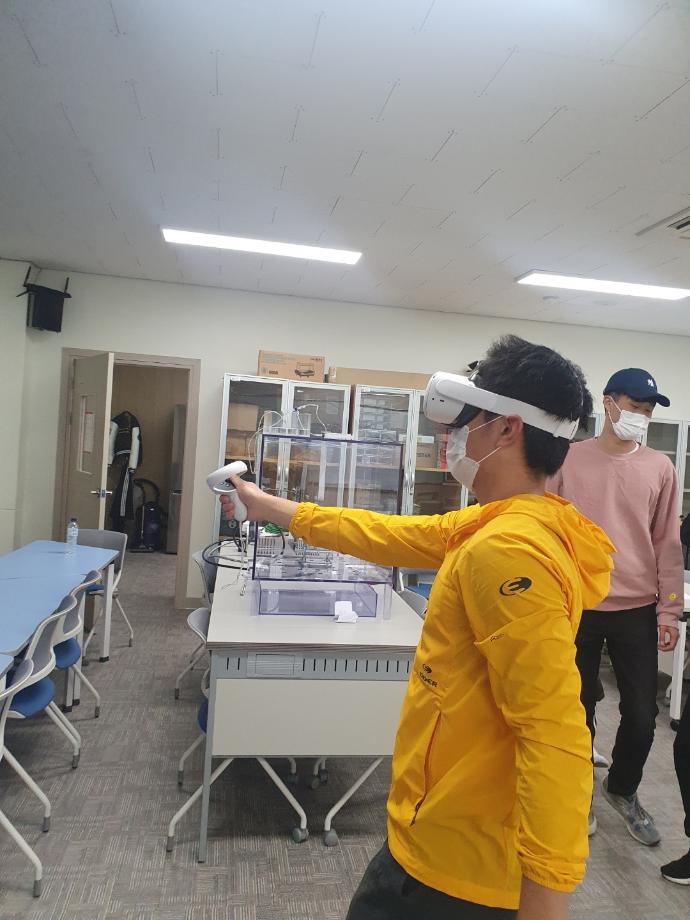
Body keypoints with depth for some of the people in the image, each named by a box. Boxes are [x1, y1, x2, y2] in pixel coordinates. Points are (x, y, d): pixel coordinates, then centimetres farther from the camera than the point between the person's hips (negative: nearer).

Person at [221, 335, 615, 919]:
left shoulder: (508, 551, -29)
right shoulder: (499, 525, 2)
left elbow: (555, 737, -32)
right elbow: (385, 536, 11)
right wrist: (269, 508, 18)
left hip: (454, 862, -9)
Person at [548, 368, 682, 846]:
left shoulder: (660, 468, 2)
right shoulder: (569, 460, -3)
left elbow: (667, 543, 4)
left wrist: (669, 611, 2)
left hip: (637, 610, 2)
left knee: (642, 715, 10)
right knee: (578, 711, 10)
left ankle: (623, 790, 38)